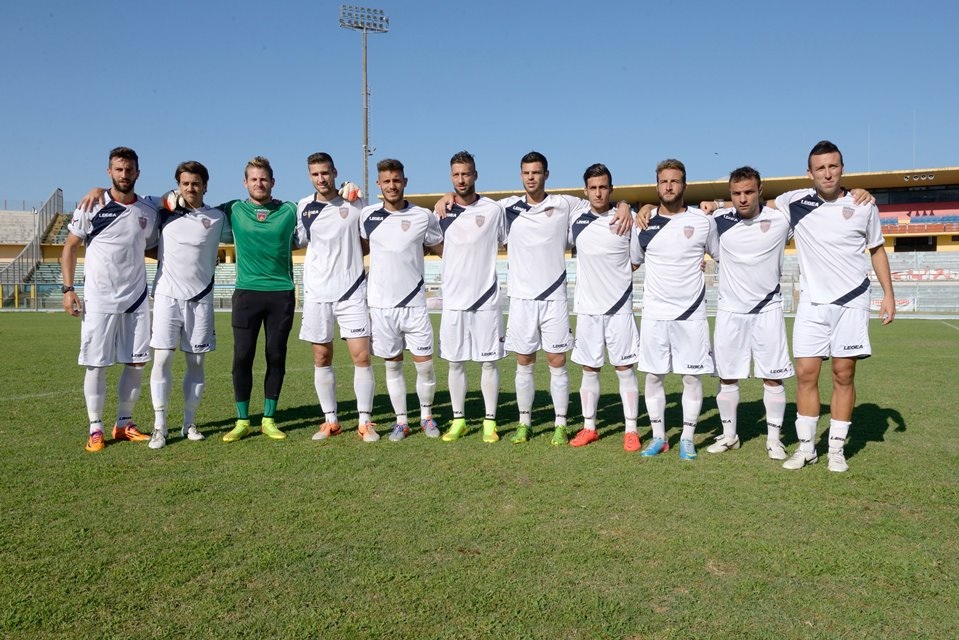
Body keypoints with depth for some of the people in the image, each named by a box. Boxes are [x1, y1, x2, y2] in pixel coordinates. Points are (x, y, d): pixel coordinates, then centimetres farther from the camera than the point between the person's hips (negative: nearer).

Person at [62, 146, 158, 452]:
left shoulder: (149, 211, 6)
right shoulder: (91, 207, -3)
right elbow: (70, 246, 2)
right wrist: (68, 289, -5)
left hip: (136, 300, 3)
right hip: (98, 300, -3)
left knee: (137, 363, 6)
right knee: (96, 364, 1)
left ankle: (124, 423, 20)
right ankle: (96, 429, 12)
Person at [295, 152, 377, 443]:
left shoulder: (354, 205, 2)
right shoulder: (303, 207, 5)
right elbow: (296, 241, 16)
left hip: (352, 291, -1)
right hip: (317, 293, 2)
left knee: (362, 356, -6)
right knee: (322, 359, 6)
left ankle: (365, 421, 4)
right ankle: (330, 421, 18)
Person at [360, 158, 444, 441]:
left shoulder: (424, 217, -1)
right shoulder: (367, 216, 3)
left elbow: (443, 250, 12)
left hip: (414, 304, -1)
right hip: (380, 304, 1)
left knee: (425, 365, 1)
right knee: (392, 365, 9)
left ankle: (426, 415, 23)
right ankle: (401, 421, 21)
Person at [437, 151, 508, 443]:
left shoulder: (494, 210, -1)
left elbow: (508, 243, 10)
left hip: (486, 299, -2)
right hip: (453, 300, 2)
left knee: (489, 361, 3)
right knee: (455, 362, 8)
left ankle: (490, 422, 13)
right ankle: (458, 421, 20)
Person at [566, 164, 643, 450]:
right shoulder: (576, 222, 3)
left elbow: (636, 263, 5)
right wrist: (597, 271, 9)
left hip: (619, 307, -3)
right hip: (587, 308, 3)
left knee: (625, 369, 1)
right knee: (589, 370, 11)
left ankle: (631, 430, 10)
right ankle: (589, 428, 21)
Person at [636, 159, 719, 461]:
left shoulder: (704, 221, 0)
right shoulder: (645, 222, 4)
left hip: (691, 313, -1)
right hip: (654, 313, 1)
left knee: (692, 377, 3)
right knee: (653, 376, 6)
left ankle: (687, 439, 15)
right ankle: (658, 436, 19)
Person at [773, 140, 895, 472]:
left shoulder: (863, 205, 0)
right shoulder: (795, 201, -1)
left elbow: (877, 249, 11)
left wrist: (888, 293, 5)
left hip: (851, 302, 0)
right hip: (811, 304, 1)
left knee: (844, 375, 2)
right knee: (806, 374, -1)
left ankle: (837, 449, 13)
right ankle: (806, 447, 12)